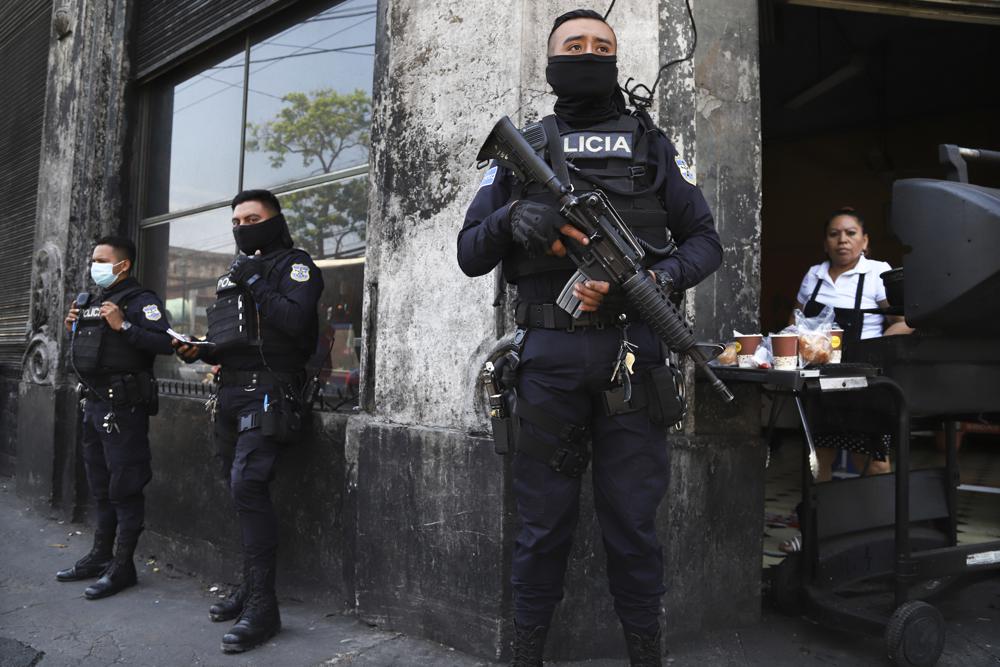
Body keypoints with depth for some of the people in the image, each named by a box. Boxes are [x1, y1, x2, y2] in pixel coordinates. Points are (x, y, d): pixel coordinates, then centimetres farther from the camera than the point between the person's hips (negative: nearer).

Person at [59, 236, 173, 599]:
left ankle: (122, 567, 3)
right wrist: (73, 330, 9)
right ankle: (101, 555, 30)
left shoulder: (140, 300, -9)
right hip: (94, 403, 9)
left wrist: (123, 326, -25)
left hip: (123, 406, -9)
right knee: (101, 486, 18)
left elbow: (165, 342, -24)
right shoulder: (91, 302, 18)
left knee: (124, 487, -4)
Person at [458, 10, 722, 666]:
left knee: (633, 518, 6)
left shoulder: (653, 144, 14)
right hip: (549, 356, 0)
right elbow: (470, 254, 9)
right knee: (544, 520, 8)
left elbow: (705, 241, 9)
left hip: (633, 352, 0)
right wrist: (513, 219, -12)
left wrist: (658, 279, -11)